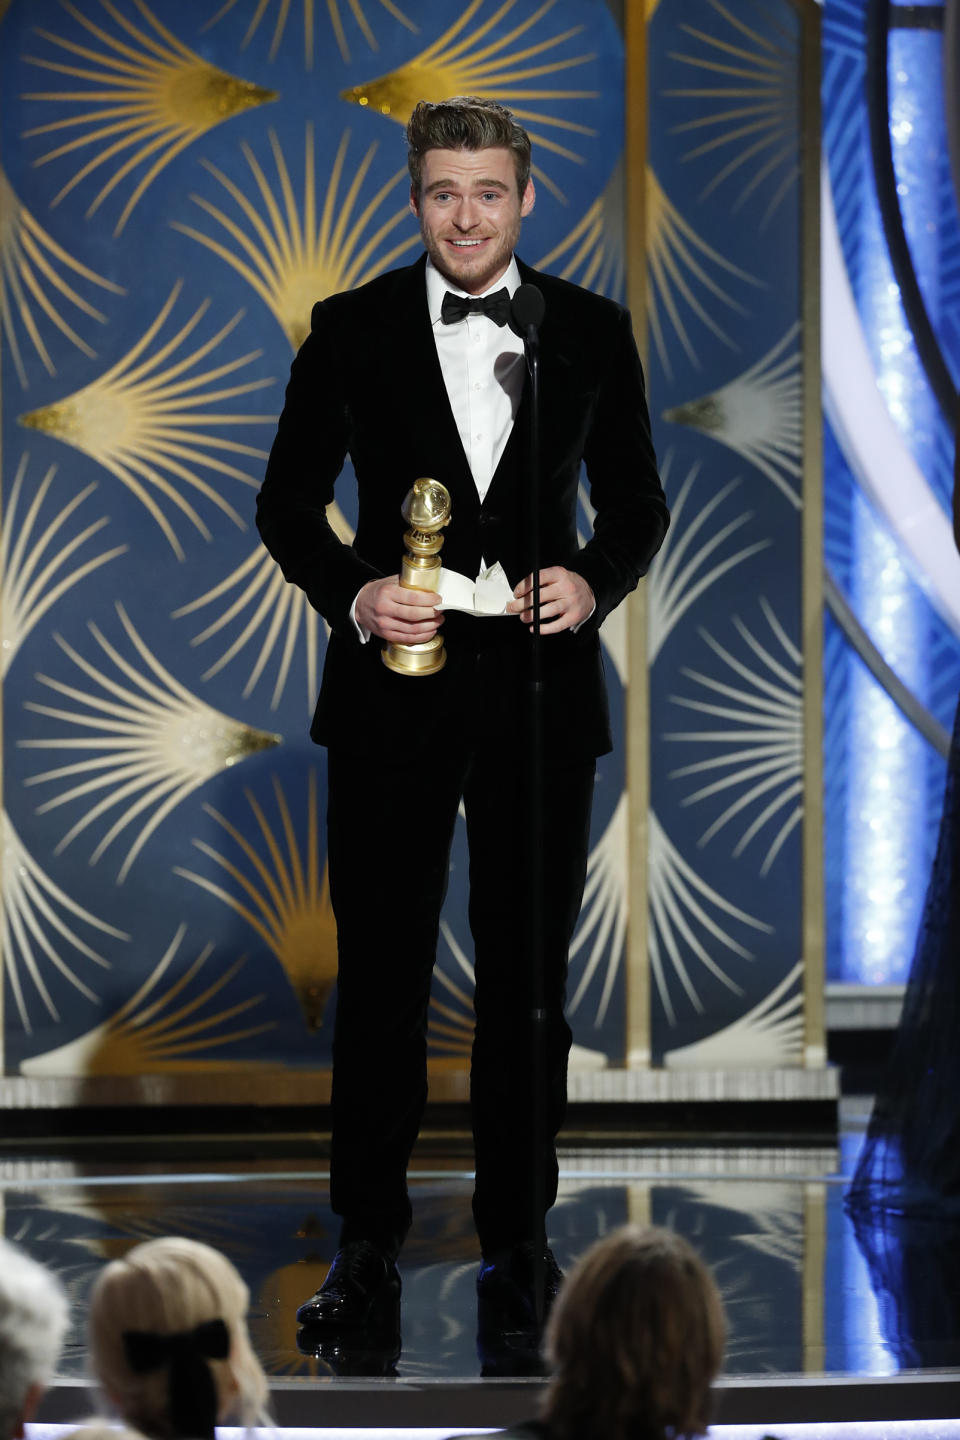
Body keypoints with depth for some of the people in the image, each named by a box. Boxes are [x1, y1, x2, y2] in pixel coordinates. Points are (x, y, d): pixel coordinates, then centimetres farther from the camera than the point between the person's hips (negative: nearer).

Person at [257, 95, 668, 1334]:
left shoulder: (592, 332, 5)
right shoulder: (351, 330, 2)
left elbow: (635, 502, 10)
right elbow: (287, 500, 4)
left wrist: (593, 579, -11)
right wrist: (351, 591, -14)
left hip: (540, 689, 1)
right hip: (393, 690, -1)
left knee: (527, 976, 7)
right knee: (379, 974, 1)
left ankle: (518, 1234, 17)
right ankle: (366, 1242, 8)